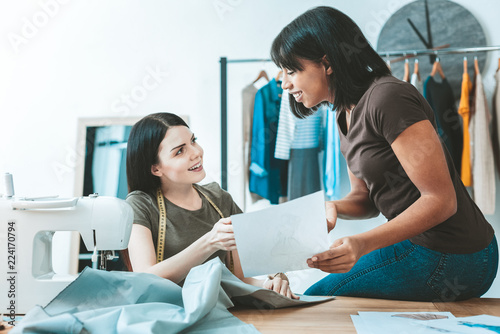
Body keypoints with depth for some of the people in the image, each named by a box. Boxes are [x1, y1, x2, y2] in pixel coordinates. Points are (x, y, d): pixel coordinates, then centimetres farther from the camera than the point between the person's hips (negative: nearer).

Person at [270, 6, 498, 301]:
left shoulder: (387, 99, -20)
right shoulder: (347, 115, 10)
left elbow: (441, 199, -22)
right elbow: (366, 198, 15)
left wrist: (362, 243, -32)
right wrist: (333, 208, -8)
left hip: (450, 259, -9)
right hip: (422, 244, 9)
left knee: (317, 300, -7)